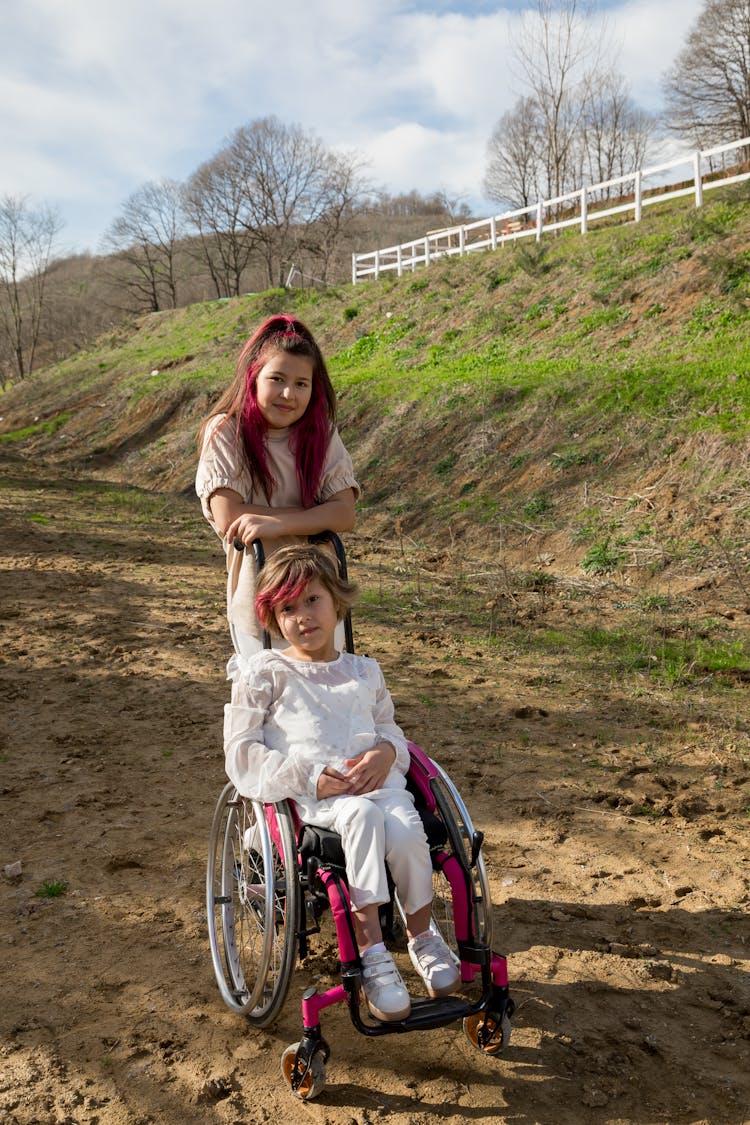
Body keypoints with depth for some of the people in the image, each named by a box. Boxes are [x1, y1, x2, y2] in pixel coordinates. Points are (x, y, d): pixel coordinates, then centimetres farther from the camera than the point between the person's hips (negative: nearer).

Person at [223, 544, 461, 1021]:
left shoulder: (365, 671, 25)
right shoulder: (265, 672, 12)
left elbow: (390, 727, 27)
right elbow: (242, 753, 4)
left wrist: (386, 752, -1)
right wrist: (310, 778, -10)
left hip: (377, 781, 3)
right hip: (309, 794, -3)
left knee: (406, 831, -30)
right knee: (362, 816, -37)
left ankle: (422, 936, -4)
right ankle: (371, 953, -30)